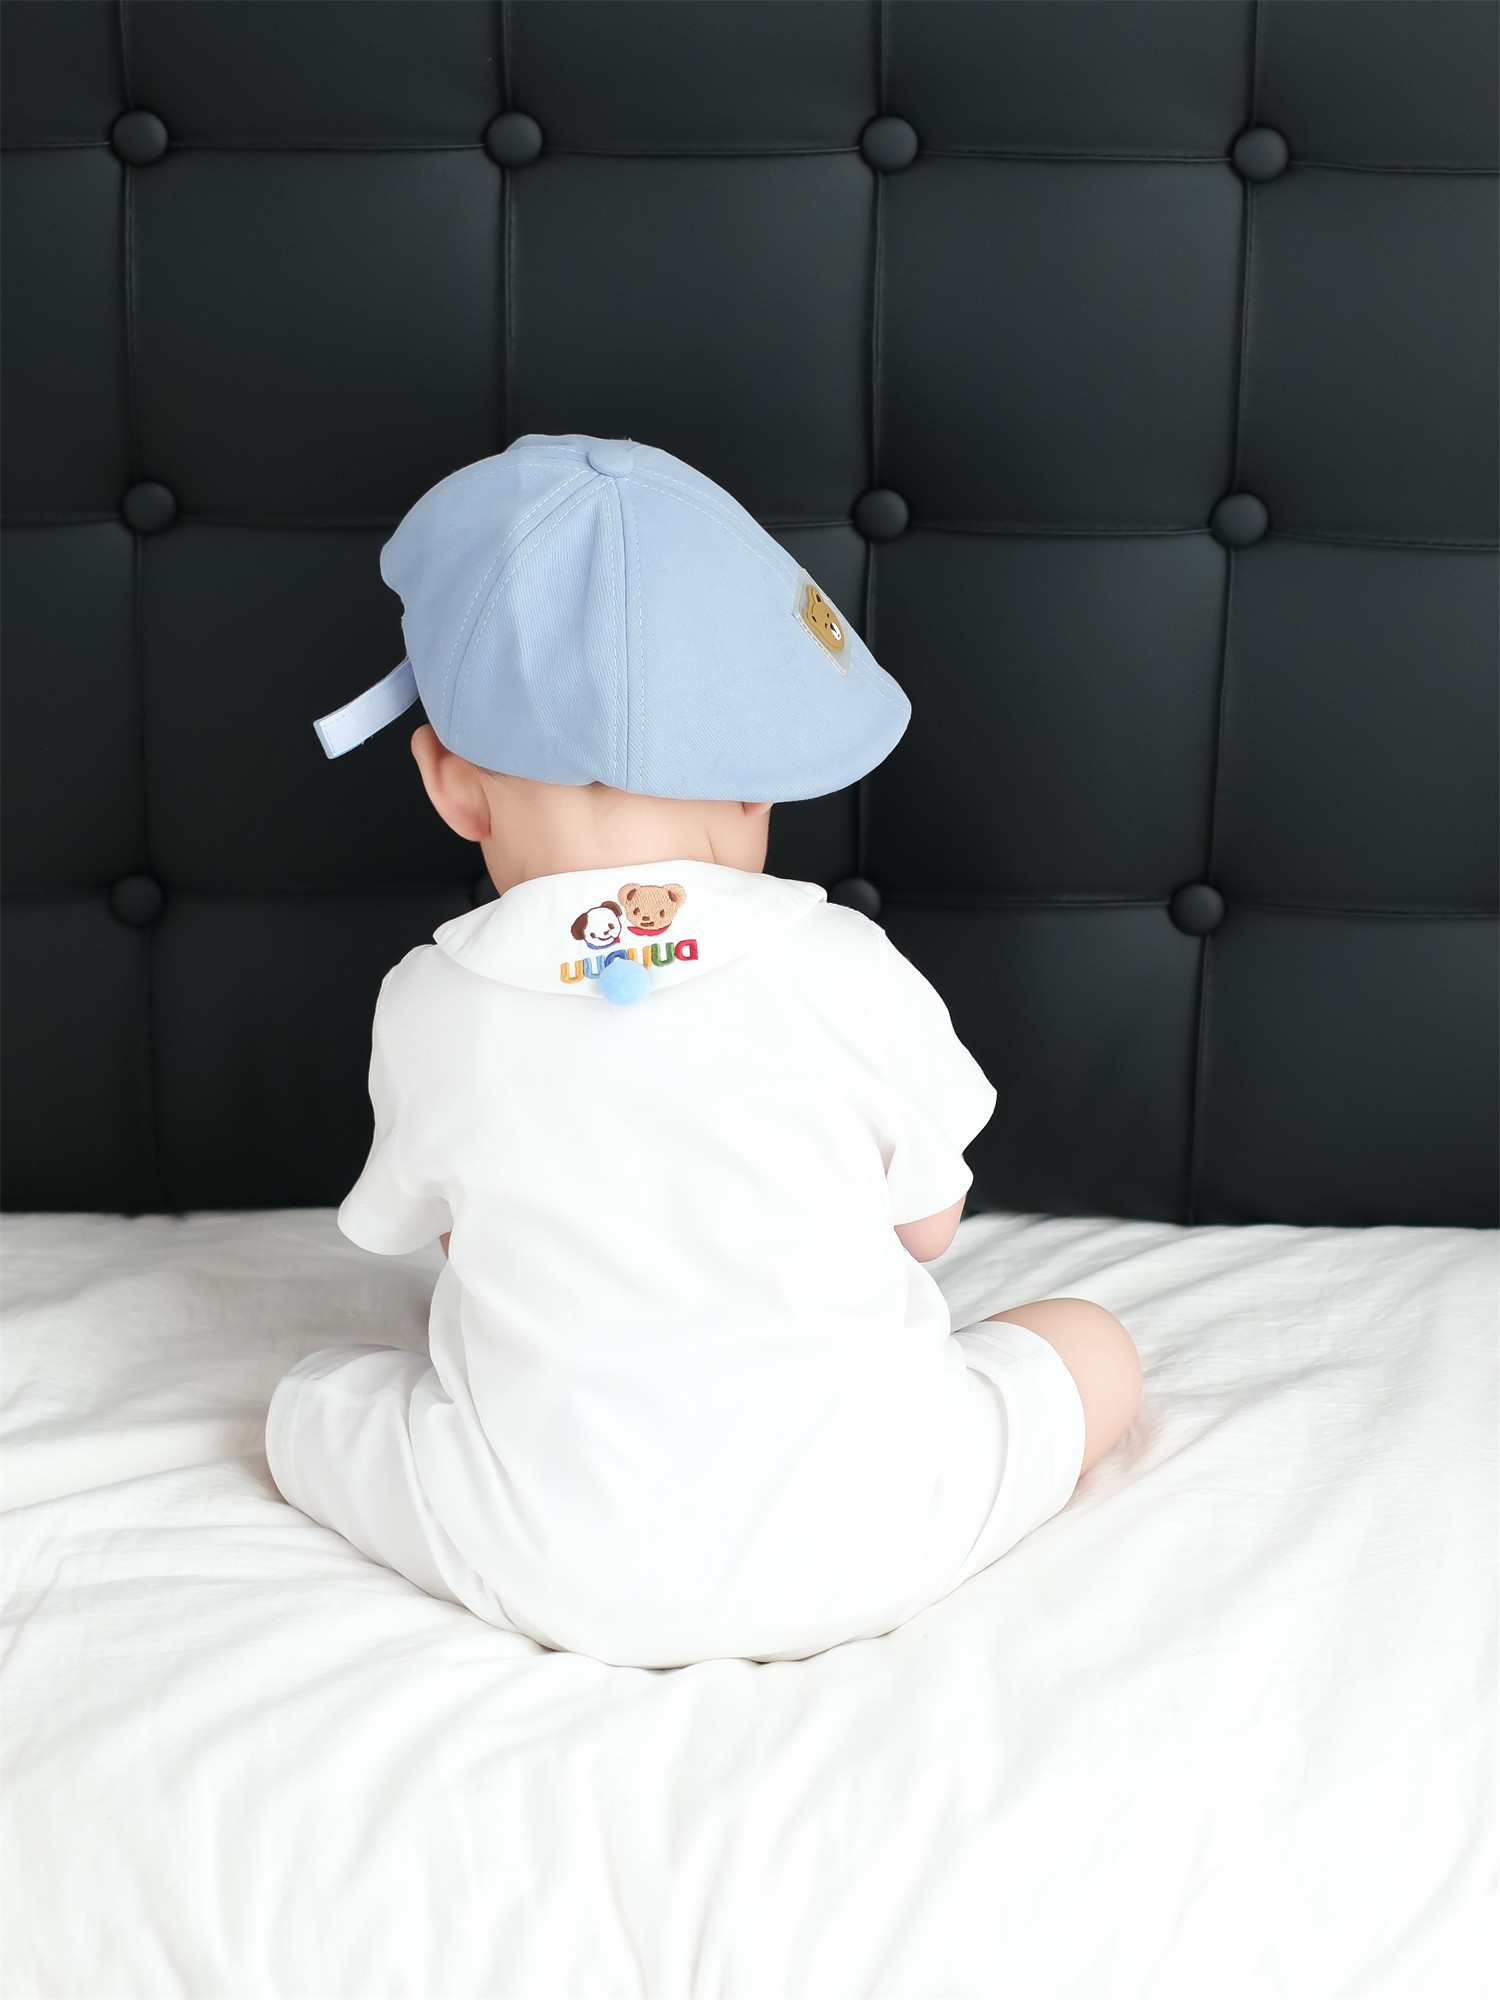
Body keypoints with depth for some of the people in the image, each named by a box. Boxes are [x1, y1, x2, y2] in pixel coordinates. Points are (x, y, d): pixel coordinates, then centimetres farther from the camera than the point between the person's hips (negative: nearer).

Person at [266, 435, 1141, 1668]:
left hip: (549, 1575, 0)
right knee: (1096, 1348, 21)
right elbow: (928, 1227, 4)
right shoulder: (851, 972, -11)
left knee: (310, 1402, 25)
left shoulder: (429, 1010, -8)